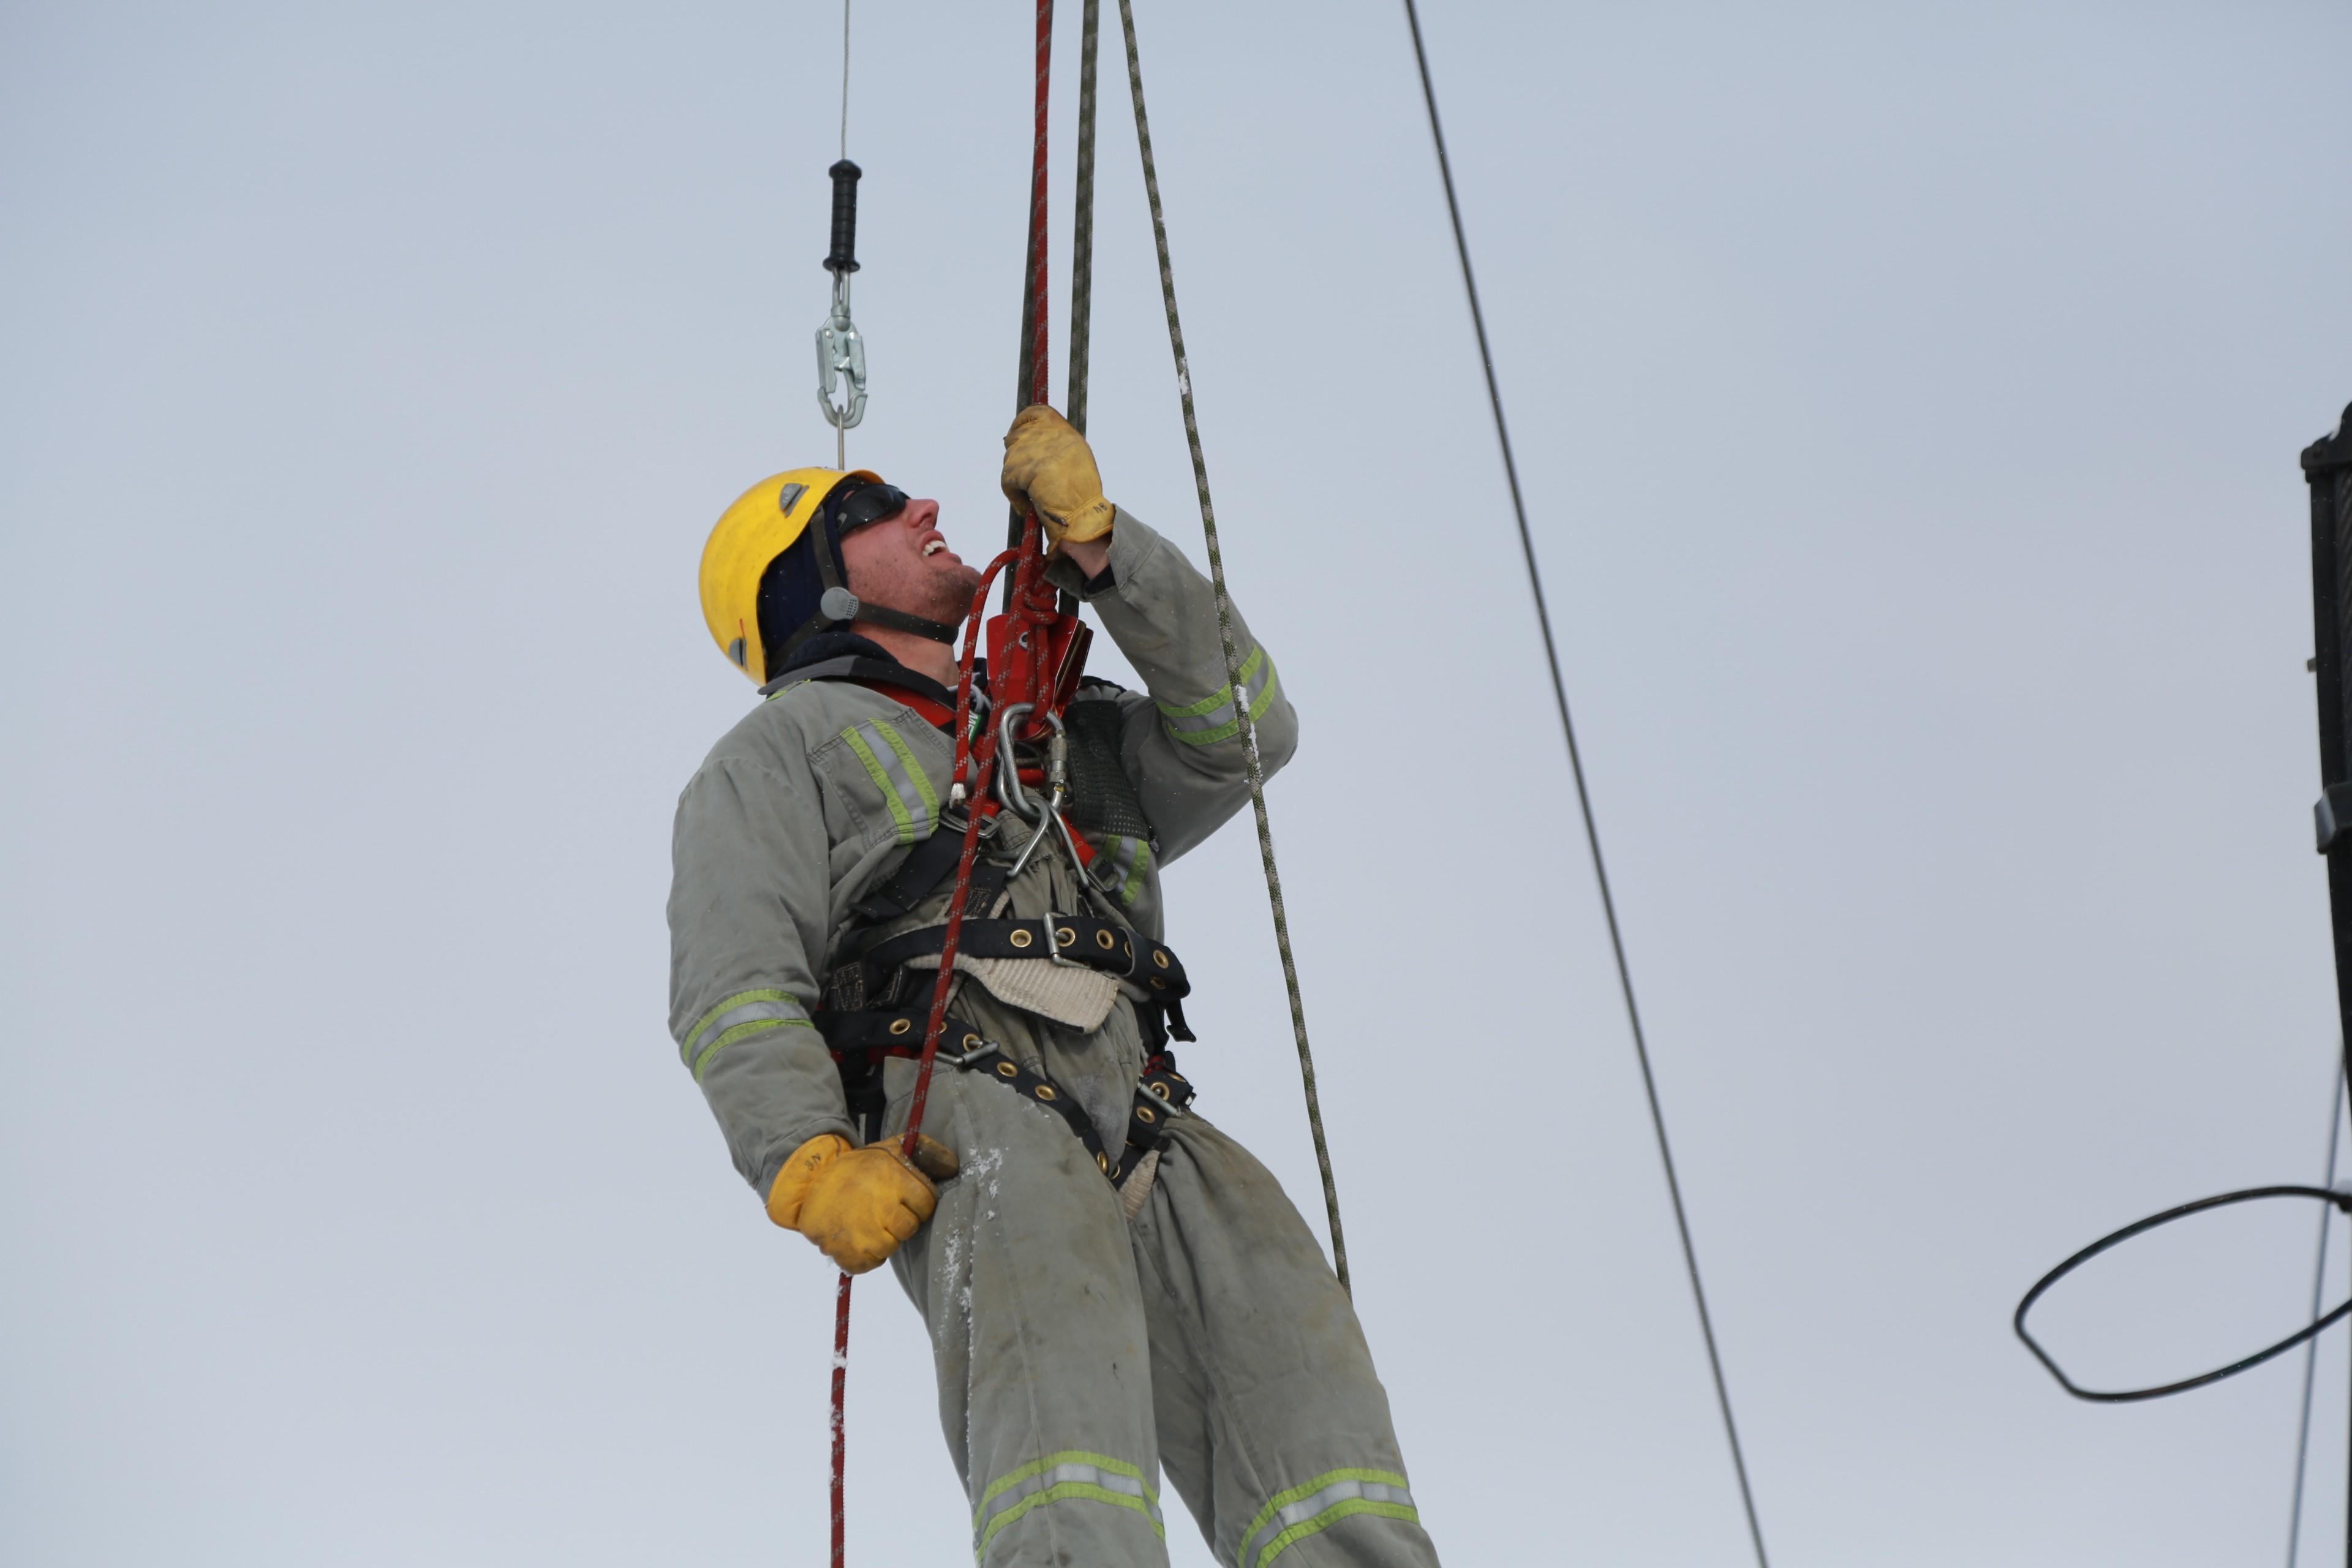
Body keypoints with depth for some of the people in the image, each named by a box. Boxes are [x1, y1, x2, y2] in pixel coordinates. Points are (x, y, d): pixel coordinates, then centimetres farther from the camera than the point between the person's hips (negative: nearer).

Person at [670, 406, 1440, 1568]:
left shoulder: (1074, 739, 38)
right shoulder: (782, 751, 22)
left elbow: (1241, 732, 20)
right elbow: (735, 991, 7)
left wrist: (1094, 540, 15)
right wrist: (809, 1166, -13)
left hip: (1141, 1130, 5)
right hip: (960, 1125, -5)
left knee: (1292, 1336, -20)